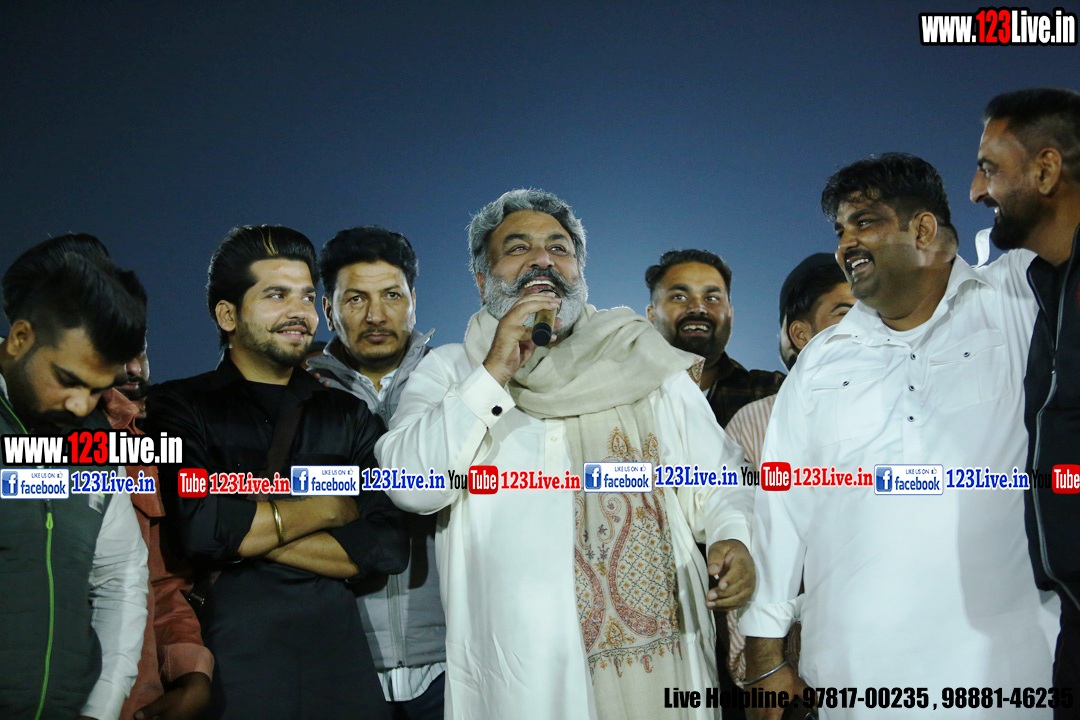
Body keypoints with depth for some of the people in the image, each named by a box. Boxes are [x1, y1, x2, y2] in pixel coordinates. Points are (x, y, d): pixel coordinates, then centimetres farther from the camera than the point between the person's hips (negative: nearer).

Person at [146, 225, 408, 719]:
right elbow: (197, 528, -17)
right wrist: (328, 508, -5)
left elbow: (387, 548, -2)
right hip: (228, 661, -3)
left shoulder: (349, 416, 9)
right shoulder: (178, 409, 0)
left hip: (336, 659, 3)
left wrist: (248, 536, -10)